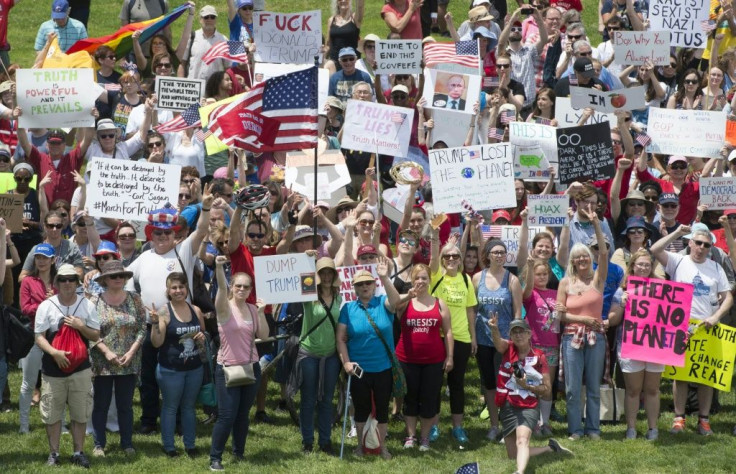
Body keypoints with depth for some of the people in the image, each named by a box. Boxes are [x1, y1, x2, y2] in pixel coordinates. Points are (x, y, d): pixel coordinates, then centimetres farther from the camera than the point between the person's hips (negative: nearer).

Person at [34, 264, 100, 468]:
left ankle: (78, 453, 16)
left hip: (80, 369, 1)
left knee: (80, 414, 5)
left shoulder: (87, 305, 2)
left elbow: (96, 336, 5)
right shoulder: (46, 306, -3)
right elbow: (39, 337, -5)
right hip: (53, 369, -1)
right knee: (52, 413, 4)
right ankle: (53, 453, 15)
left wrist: (81, 326, -14)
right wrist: (54, 352, -21)